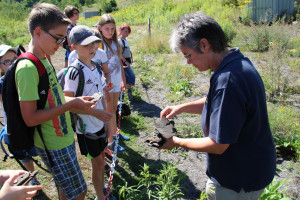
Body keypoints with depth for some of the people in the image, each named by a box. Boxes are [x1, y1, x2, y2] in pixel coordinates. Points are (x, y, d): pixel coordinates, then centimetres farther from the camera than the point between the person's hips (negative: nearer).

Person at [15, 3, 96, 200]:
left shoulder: (44, 58, 4)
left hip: (64, 136, 9)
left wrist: (74, 101, -1)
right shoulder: (28, 68, -24)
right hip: (53, 145, -8)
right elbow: (30, 118, -25)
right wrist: (70, 105, -23)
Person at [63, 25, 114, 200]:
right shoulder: (74, 72, -21)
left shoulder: (96, 66, 3)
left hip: (100, 122, 7)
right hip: (87, 126, -7)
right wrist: (93, 112, -29)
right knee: (97, 162, 5)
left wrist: (106, 114, 13)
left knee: (101, 157, 18)